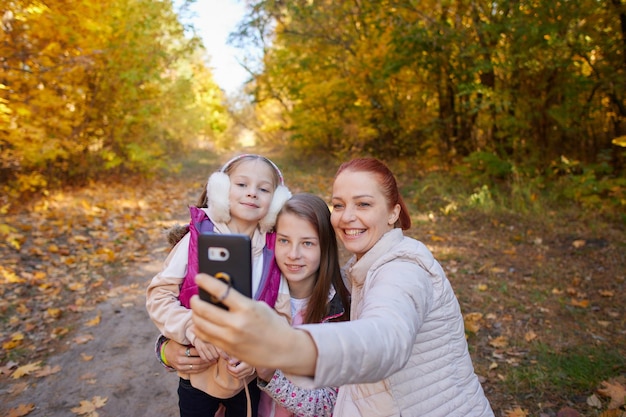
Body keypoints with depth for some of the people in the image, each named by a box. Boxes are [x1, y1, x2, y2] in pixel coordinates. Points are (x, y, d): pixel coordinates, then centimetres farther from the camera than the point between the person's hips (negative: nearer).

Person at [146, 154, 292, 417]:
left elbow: (281, 317, -7)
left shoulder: (274, 252, -10)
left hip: (248, 378, 1)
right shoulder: (197, 238, -14)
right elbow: (159, 294, -11)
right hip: (197, 373, -1)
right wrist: (193, 330, -23)